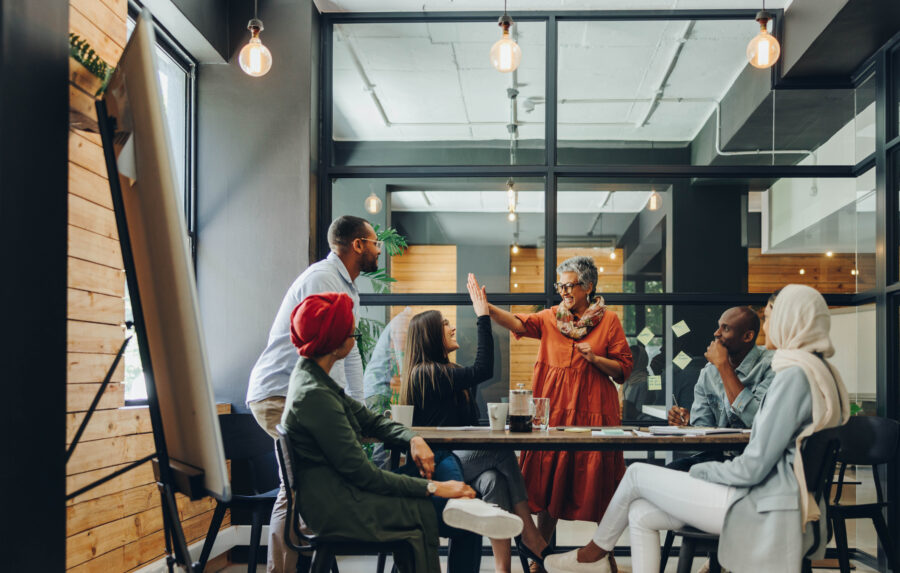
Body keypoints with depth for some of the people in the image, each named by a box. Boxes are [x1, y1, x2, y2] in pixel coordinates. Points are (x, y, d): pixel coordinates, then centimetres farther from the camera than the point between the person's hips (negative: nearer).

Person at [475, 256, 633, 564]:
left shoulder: (609, 321, 3)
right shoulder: (551, 317, 9)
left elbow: (623, 370, 3)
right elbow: (520, 323, -9)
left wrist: (595, 359, -13)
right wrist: (486, 307, -24)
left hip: (593, 411, -2)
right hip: (554, 409, 2)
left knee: (596, 482, 0)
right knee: (549, 482, 3)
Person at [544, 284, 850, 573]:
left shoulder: (794, 375, -19)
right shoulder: (821, 372, 13)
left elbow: (754, 467, -20)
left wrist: (701, 470, -3)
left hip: (764, 509, -9)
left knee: (637, 474, 3)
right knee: (641, 514, 7)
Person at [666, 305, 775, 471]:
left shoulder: (770, 365, -8)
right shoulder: (708, 372, 10)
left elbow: (756, 419, -22)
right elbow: (702, 428, 11)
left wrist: (723, 365, -16)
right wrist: (688, 422, -15)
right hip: (718, 454, 6)